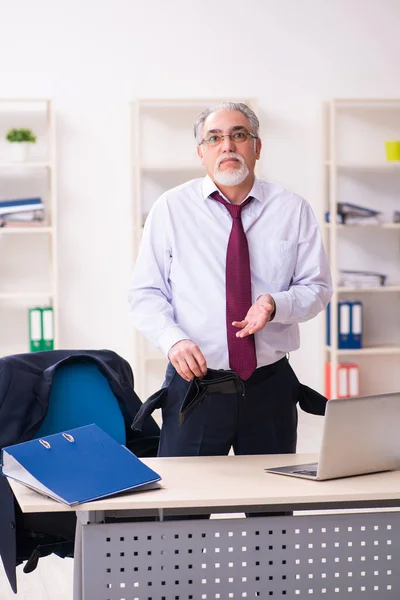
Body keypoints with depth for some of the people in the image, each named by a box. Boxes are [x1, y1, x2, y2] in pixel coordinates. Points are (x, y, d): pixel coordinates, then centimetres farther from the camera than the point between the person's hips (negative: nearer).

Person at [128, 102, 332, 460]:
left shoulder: (293, 210, 4)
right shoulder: (171, 209, 1)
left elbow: (317, 288, 6)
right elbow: (146, 294, 0)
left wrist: (275, 304, -15)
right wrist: (174, 339, -18)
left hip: (271, 387, 2)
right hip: (195, 381, -1)